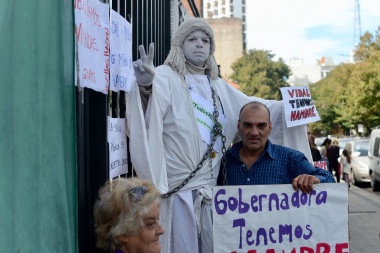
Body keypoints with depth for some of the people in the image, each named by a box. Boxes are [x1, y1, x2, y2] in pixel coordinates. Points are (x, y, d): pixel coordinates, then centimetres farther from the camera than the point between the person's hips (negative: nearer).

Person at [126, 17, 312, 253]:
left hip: (209, 188, 7)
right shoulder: (165, 77, -6)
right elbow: (148, 114, -24)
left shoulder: (219, 86, 16)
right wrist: (145, 86, -46)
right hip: (178, 187, -6)